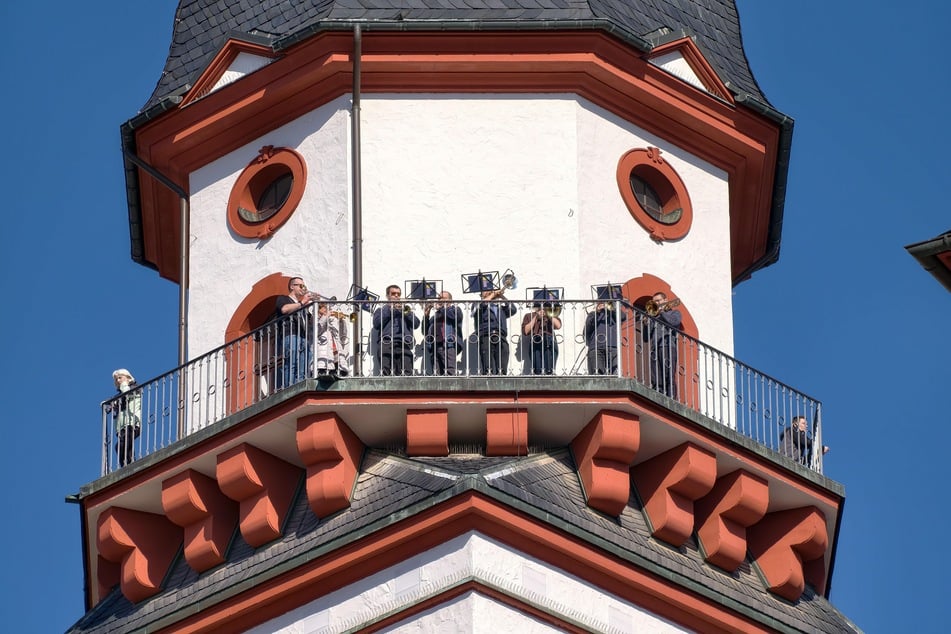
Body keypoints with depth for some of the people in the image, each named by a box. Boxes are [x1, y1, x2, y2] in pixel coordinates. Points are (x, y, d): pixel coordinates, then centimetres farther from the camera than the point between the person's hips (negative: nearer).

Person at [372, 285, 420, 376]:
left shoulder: (406, 309, 30)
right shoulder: (381, 310, 24)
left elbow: (416, 324, 14)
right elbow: (376, 325, 4)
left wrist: (407, 312, 0)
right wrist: (390, 310, 3)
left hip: (404, 345, 2)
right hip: (387, 344, -2)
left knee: (406, 374, -14)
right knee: (386, 374, -17)